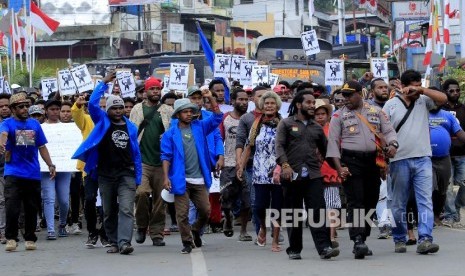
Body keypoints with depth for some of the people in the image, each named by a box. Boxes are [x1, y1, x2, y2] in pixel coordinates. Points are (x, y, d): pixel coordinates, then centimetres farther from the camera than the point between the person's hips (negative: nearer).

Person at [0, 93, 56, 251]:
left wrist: (50, 165, 7)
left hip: (33, 174, 4)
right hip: (14, 173, -4)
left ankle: (30, 238, 18)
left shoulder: (35, 124, 11)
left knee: (32, 209, 7)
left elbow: (42, 147, 16)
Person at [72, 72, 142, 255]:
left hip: (126, 174, 0)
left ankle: (124, 242, -23)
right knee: (109, 212, 8)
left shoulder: (130, 127, 10)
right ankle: (114, 242, 19)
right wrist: (104, 83, -10)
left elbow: (136, 153, 13)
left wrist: (138, 178, 9)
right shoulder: (102, 122, 4)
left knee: (126, 209, -14)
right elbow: (92, 104, -12)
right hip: (106, 174, 0)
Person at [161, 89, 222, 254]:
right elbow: (166, 157, -3)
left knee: (206, 211, 5)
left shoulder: (199, 127, 10)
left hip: (199, 180, 3)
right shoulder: (170, 134, 0)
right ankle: (187, 243, 10)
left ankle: (195, 231, 32)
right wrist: (166, 177, -12)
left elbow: (217, 117, 5)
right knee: (182, 214, -1)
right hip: (181, 181, -3)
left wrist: (211, 99, -7)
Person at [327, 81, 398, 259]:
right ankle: (357, 241, -22)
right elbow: (333, 142, 1)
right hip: (351, 162, -4)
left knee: (370, 201, 6)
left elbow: (388, 131, 12)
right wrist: (339, 167, -10)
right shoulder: (339, 116, 6)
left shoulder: (376, 112, 13)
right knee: (355, 201, -14)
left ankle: (362, 240, 16)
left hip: (373, 161, 4)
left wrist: (392, 145, -11)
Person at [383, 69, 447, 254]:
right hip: (399, 161, -1)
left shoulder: (424, 101, 9)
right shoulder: (391, 105, 3)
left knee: (425, 201, -9)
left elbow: (443, 99, -5)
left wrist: (422, 91, -11)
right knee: (398, 204, 7)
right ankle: (399, 240, 18)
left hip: (422, 159, 1)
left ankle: (425, 240, -15)